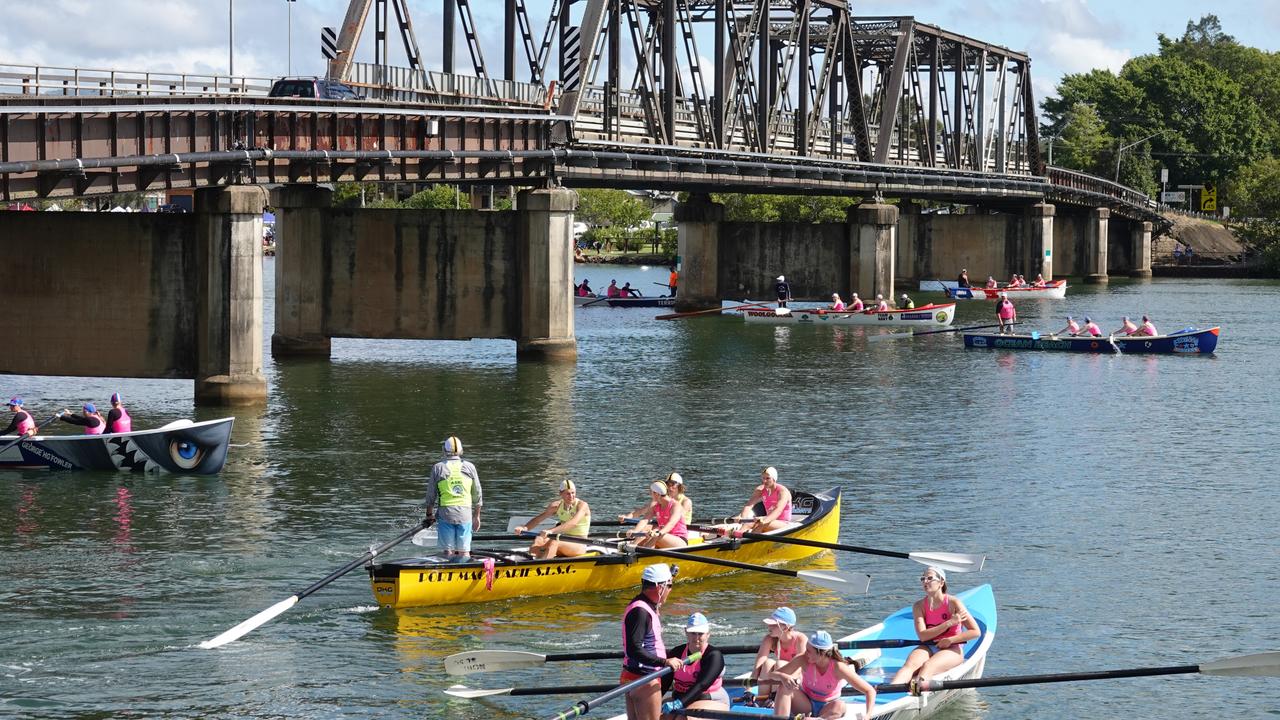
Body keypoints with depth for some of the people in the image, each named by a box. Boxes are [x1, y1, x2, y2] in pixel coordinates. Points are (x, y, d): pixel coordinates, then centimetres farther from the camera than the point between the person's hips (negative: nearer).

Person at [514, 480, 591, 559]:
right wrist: (525, 527, -21)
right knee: (539, 540, -21)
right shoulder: (557, 505, 6)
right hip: (564, 542, 6)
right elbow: (539, 518, 0)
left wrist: (551, 531, -44)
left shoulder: (582, 505, -12)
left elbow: (573, 523, -31)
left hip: (579, 545, -6)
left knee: (554, 543, -34)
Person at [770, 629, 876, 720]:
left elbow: (870, 691, -21)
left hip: (827, 708, -2)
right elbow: (774, 674, -12)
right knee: (784, 686, -26)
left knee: (839, 706, -37)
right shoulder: (804, 660, -17)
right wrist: (783, 677, -37)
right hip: (806, 705, 2)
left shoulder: (837, 667, -24)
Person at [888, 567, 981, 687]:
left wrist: (950, 640, -13)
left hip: (952, 649, -3)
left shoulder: (953, 603, -6)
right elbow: (922, 636, -10)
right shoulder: (919, 606, 3)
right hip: (928, 648, 3)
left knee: (928, 666, -36)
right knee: (910, 664, -31)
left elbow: (976, 632, -8)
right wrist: (949, 623, -16)